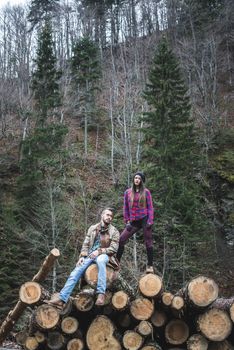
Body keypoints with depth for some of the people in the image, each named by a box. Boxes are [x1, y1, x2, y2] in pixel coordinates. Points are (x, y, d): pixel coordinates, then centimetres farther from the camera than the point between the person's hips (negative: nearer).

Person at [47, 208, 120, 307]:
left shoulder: (114, 232, 4)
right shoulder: (92, 228, 14)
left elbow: (114, 248, -3)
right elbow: (85, 244, 13)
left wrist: (99, 251, -15)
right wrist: (82, 256, -3)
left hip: (103, 255, -4)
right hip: (89, 255, 4)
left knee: (100, 260, -42)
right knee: (75, 272, -20)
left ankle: (101, 294, -44)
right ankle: (61, 299, -25)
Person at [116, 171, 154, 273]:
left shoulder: (146, 192, 2)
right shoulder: (127, 192, 8)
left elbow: (150, 207, 1)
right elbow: (125, 208, 12)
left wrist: (150, 221, -8)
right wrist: (127, 221, 6)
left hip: (144, 219, -2)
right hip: (134, 221, 3)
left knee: (148, 242, 0)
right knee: (121, 239, -7)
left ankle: (150, 266, 8)